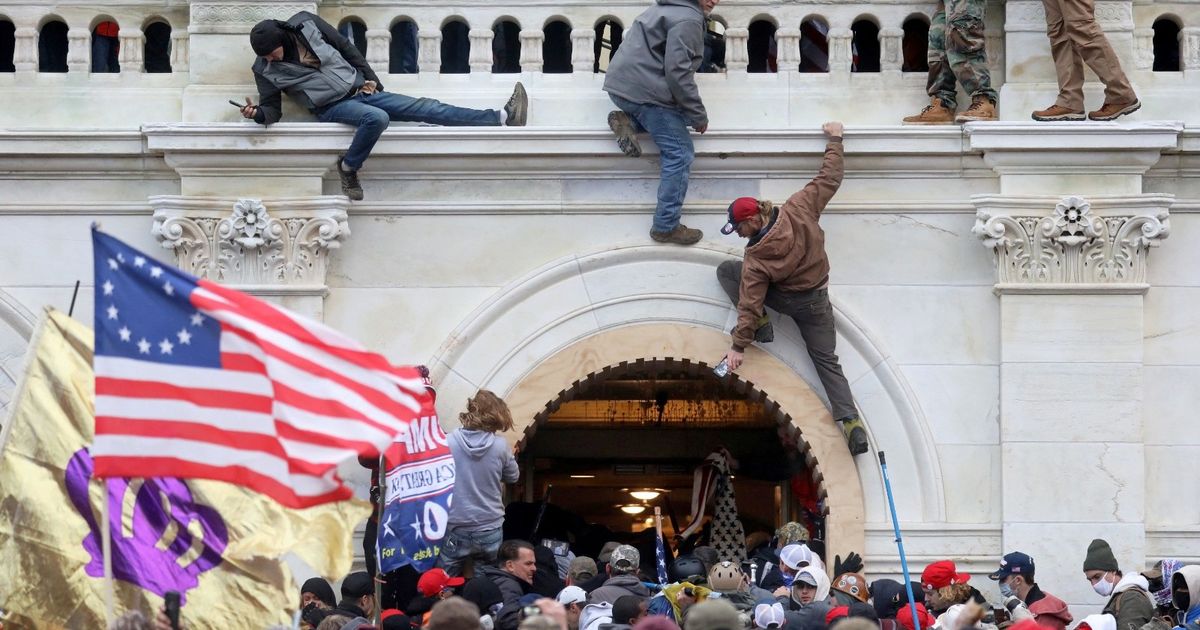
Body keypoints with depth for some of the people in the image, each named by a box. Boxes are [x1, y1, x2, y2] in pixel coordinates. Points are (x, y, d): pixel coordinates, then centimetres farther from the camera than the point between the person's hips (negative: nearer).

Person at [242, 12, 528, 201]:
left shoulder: (305, 24, -5)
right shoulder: (265, 70, -8)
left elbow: (346, 47, 6)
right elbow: (272, 108, -4)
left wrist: (369, 78, 5)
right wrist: (257, 113, -26)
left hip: (360, 89, 3)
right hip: (332, 107, -3)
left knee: (425, 108, -5)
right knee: (376, 118, -36)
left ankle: (501, 117, -11)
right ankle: (348, 169, -16)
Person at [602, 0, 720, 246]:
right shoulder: (689, 20, -13)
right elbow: (677, 71, -19)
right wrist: (699, 116, -12)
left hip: (621, 83, 9)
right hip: (644, 90, -9)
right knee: (679, 153, -5)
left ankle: (627, 121, 5)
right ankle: (666, 226, -7)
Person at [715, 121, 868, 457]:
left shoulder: (756, 258, -26)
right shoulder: (798, 209, -19)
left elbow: (750, 303, -24)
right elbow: (829, 180, -10)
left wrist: (738, 346, -19)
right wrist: (834, 140, 3)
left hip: (784, 299, -4)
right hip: (817, 301, 4)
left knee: (726, 270, 6)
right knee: (827, 360, 8)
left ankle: (761, 326, 0)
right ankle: (852, 424, -9)